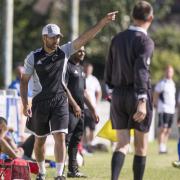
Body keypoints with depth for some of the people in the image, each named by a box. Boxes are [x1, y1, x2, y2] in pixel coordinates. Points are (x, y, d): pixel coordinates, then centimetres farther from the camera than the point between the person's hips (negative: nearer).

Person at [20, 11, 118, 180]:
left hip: (60, 102, 0)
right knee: (40, 140, 11)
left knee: (60, 137, -12)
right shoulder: (33, 57, -5)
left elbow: (85, 38, -9)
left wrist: (103, 22, -18)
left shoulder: (64, 51, -2)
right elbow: (24, 80, 2)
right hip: (40, 103, 0)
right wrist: (25, 104, -6)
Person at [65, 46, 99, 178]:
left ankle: (73, 170, 15)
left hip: (80, 110, 9)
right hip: (69, 110, -9)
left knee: (76, 140, 10)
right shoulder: (67, 66, -6)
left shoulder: (81, 68, 22)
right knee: (66, 139, -12)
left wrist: (93, 110, 23)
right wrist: (74, 105, -20)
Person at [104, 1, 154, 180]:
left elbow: (108, 72, 12)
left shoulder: (117, 39, 8)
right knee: (141, 145, 8)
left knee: (122, 144, 3)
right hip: (138, 95, -5)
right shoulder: (145, 41, -11)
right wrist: (142, 101, -27)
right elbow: (141, 71, -22)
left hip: (118, 95, 5)